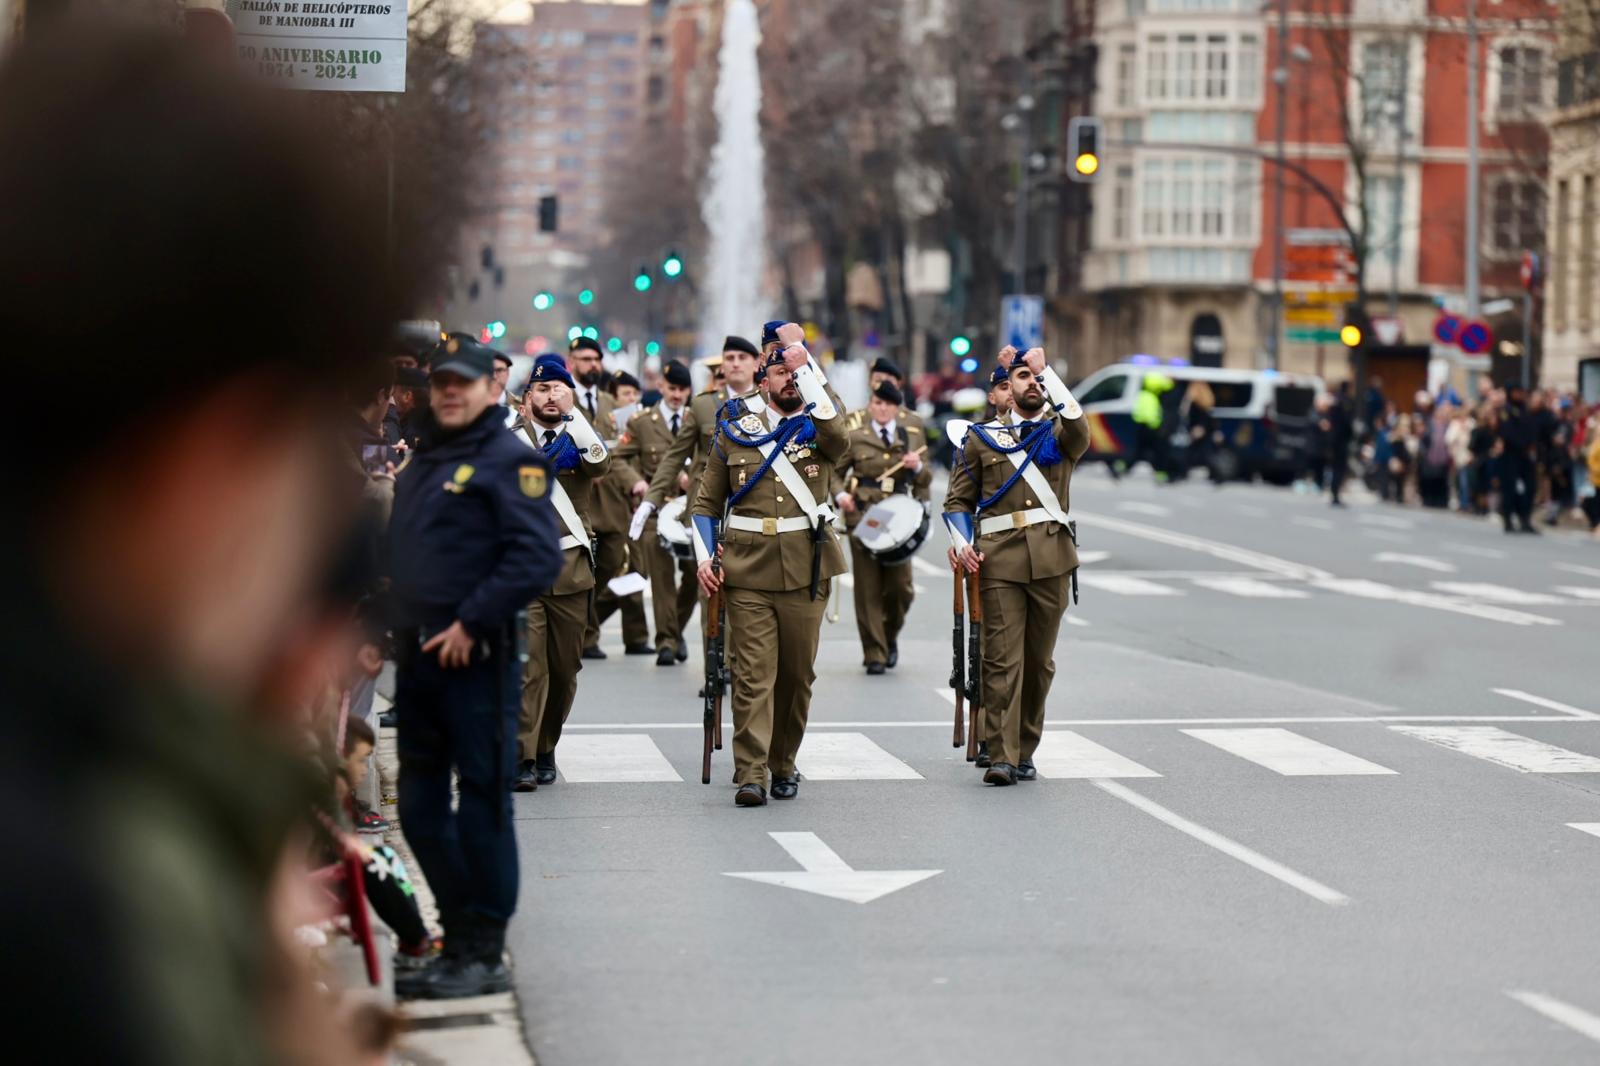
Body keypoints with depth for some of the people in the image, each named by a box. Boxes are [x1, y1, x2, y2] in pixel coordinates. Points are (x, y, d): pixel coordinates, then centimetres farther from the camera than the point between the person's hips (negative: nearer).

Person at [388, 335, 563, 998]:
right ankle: (460, 938, 21)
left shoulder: (509, 460, -6)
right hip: (417, 657, 8)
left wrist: (472, 624, -17)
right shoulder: (420, 465, 19)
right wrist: (395, 630, 10)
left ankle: (484, 955, 2)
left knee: (482, 805, -3)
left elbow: (537, 558, -17)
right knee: (420, 807, 11)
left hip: (476, 659, -8)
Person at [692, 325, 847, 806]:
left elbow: (835, 429, -21)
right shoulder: (734, 430, 9)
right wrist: (705, 558, 0)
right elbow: (707, 501, 13)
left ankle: (783, 765, 22)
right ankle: (751, 774, -8)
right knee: (753, 672, -7)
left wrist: (802, 359, -19)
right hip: (748, 568, 0)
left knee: (798, 672, 7)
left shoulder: (817, 428, 6)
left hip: (806, 567, 1)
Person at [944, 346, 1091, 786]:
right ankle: (1000, 756, -12)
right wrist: (961, 543, -6)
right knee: (1001, 658, -9)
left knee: (1040, 659, 6)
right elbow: (958, 499, 13)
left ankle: (1024, 752, 16)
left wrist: (1045, 370, -13)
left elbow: (1079, 429, -14)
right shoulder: (982, 437, 13)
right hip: (999, 558, -1)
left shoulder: (1060, 433, 12)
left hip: (1052, 557, 1)